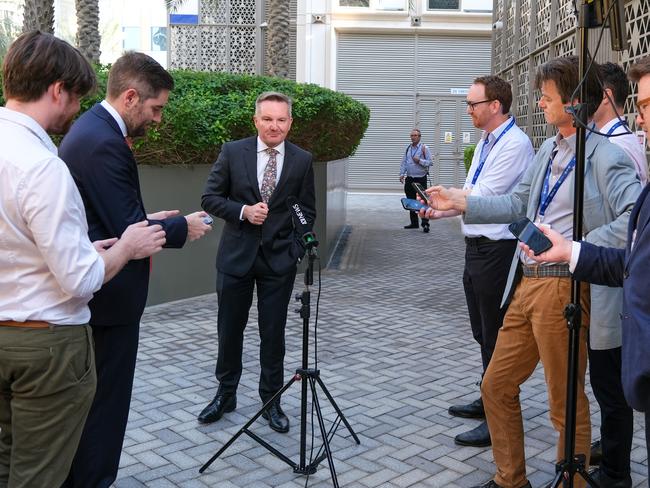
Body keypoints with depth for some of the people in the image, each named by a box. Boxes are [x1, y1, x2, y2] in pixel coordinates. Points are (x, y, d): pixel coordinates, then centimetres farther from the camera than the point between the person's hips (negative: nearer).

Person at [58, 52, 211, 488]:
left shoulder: (90, 128, 10)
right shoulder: (104, 143, -23)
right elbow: (127, 232, -24)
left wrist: (148, 220, 9)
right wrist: (182, 227, -10)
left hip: (93, 288, 11)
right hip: (110, 294, -11)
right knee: (105, 400, 4)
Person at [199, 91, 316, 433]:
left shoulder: (302, 160, 0)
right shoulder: (232, 152, -2)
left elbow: (307, 210, 6)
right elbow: (210, 197, -1)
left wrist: (295, 249, -5)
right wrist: (243, 210, -16)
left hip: (279, 259, 0)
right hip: (236, 256, 0)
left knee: (273, 334, 7)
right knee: (229, 331, 11)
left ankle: (271, 401, 24)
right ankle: (225, 394, 30)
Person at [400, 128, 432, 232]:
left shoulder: (424, 148, -3)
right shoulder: (408, 148, 12)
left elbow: (429, 162, -7)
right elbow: (404, 162, 15)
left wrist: (419, 160, -18)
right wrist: (402, 174, 4)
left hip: (420, 179, -6)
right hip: (409, 179, 6)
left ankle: (425, 224, -6)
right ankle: (414, 223, 22)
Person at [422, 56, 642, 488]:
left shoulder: (606, 156, -11)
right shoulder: (547, 150, 14)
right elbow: (517, 204, 17)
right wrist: (458, 201, 12)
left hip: (563, 288, -8)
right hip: (527, 285, 9)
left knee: (566, 404, 5)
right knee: (497, 386, 16)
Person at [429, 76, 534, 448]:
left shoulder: (514, 144, -16)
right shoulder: (487, 142, 14)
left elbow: (483, 196, -20)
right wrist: (438, 207, 0)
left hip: (498, 250, -10)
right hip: (477, 247, 10)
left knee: (497, 337, 0)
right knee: (484, 334, 20)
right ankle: (488, 401, 36)